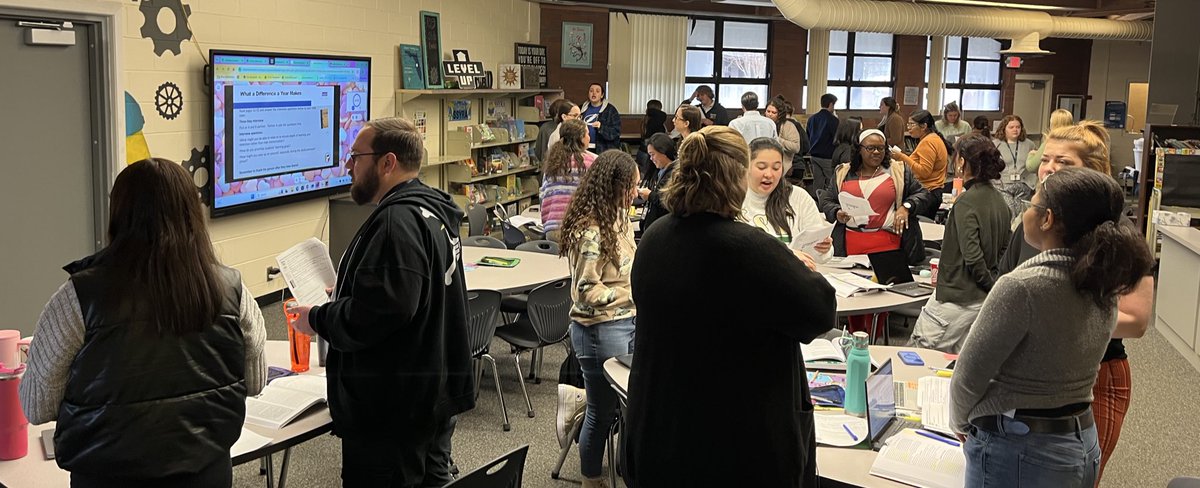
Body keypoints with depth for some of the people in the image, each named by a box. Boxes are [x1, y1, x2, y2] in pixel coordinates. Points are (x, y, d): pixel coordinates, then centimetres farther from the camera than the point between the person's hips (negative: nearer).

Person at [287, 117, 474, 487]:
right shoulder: (431, 209, 11)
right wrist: (342, 295, 18)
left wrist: (316, 319, -14)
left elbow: (376, 314, -30)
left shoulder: (399, 221, -23)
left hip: (394, 409, -11)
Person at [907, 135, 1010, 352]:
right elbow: (1004, 249, 15)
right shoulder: (998, 200, 9)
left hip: (958, 299, -9)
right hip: (985, 300, 9)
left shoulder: (966, 202, -17)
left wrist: (990, 284, -10)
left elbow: (972, 255, -22)